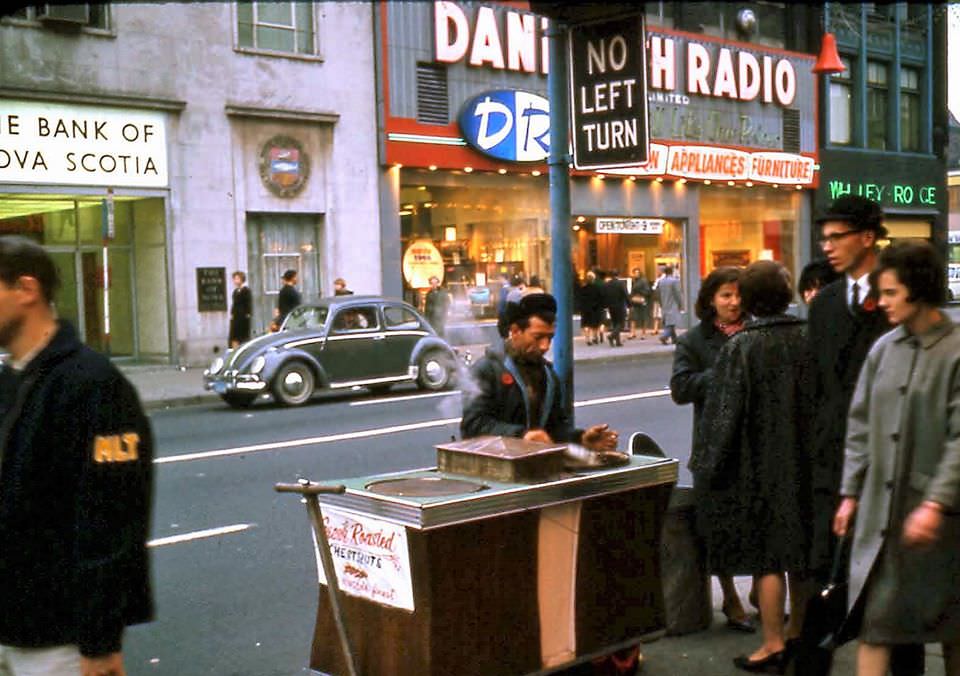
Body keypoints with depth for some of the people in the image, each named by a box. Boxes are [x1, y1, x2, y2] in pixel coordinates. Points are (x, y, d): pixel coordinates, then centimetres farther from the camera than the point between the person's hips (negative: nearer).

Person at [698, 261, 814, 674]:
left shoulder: (741, 347, -15)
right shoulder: (807, 339, -1)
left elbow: (724, 413, -14)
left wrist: (712, 466, -4)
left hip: (759, 466, -5)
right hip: (805, 464, 5)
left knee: (766, 554, 2)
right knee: (801, 549, 16)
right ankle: (797, 632, 30)